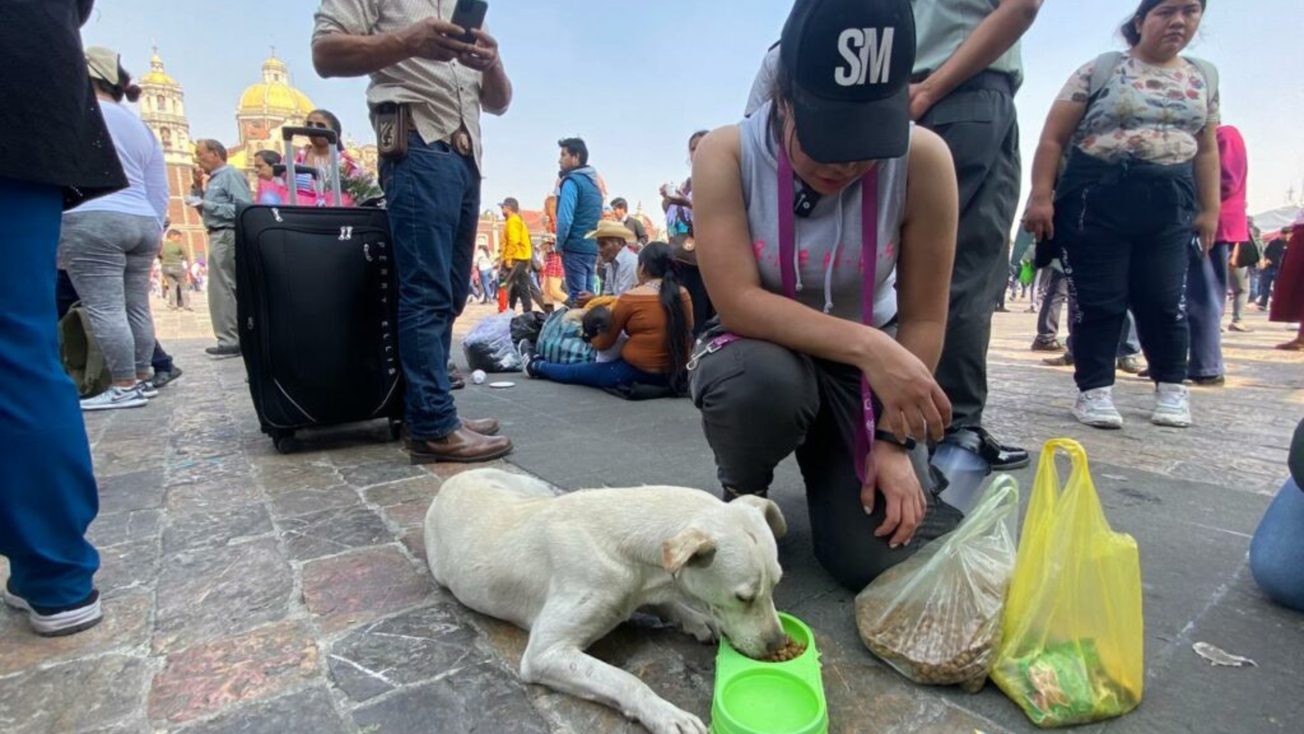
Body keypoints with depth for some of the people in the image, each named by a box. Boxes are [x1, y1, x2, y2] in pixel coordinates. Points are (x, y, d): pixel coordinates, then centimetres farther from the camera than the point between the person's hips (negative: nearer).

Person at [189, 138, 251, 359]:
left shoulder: (231, 175, -7)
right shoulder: (213, 180, 20)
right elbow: (205, 210, 22)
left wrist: (208, 205, -16)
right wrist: (197, 187, 11)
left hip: (227, 237, -9)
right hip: (218, 238, 9)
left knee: (222, 291, -9)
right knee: (230, 290, 10)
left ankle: (230, 341, -6)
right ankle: (237, 338, 15)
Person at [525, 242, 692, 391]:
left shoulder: (630, 297, -12)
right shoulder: (683, 294, 1)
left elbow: (604, 343, -2)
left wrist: (588, 336, 22)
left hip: (637, 372, -5)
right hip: (677, 372, 6)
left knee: (575, 372, 20)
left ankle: (537, 366, 43)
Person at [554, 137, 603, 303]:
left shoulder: (572, 181, -8)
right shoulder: (594, 182, 18)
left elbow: (565, 218, -17)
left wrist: (559, 244, -5)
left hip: (575, 248, -8)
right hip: (592, 248, 8)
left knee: (576, 298, -6)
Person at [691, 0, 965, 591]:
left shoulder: (923, 160, -17)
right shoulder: (725, 155, -20)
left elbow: (923, 317, -12)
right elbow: (738, 303, -29)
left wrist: (894, 440, -16)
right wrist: (868, 346, -38)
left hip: (869, 357, 1)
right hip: (758, 350, 0)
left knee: (885, 555, -13)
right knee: (762, 382, -38)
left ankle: (823, 460, 24)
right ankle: (743, 495, -1)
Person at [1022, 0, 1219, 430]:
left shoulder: (1204, 79, 17)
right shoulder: (1101, 69, 3)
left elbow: (1206, 150, 19)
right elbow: (1054, 138, -2)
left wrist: (1209, 210, 12)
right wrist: (1041, 196, -12)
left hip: (1169, 203, 4)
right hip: (1097, 196, -3)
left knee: (1164, 301, 2)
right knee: (1098, 301, -4)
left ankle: (1172, 388, 20)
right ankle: (1094, 390, 6)